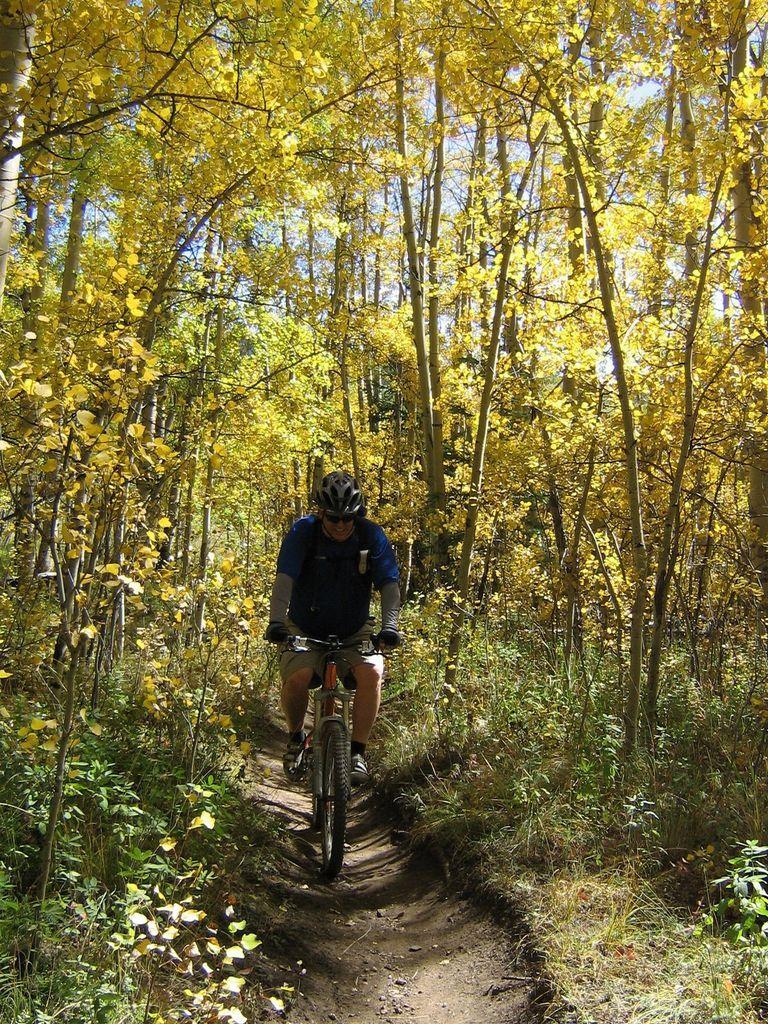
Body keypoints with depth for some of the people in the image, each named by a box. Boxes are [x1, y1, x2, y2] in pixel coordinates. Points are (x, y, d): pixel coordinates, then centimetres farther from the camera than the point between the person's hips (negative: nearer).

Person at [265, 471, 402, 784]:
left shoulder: (371, 535, -12)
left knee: (372, 672, -27)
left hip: (354, 632, 1)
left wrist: (389, 625, -33)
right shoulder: (303, 532, -15)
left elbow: (389, 583, -17)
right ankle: (296, 737, 6)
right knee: (296, 678, -26)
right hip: (305, 629, -1)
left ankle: (357, 751, -9)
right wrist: (276, 621, -40)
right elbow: (285, 578, -25)